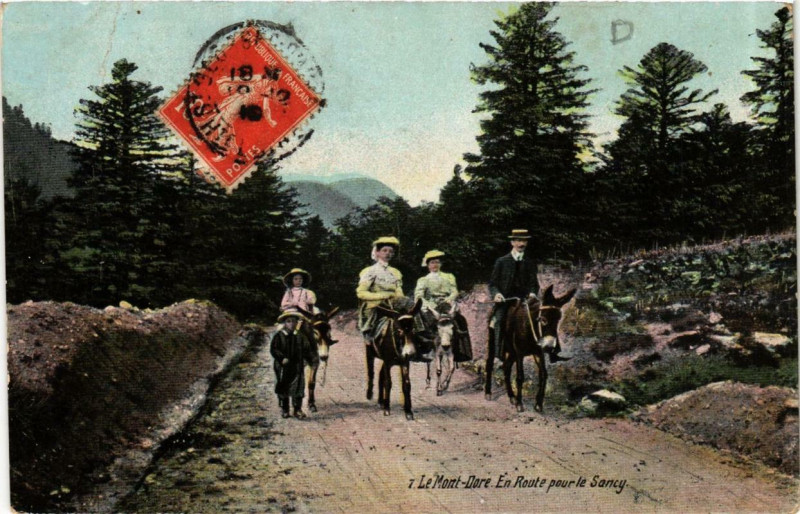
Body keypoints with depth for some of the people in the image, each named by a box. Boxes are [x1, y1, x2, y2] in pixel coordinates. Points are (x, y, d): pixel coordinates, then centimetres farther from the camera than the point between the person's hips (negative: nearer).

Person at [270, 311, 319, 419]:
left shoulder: (300, 336, 3)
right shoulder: (278, 336, -3)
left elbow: (307, 349, 4)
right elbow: (273, 349, -10)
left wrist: (313, 359, -9)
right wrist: (282, 358, -24)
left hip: (297, 367, 1)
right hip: (283, 367, -1)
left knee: (298, 387, -4)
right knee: (283, 389, 9)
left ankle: (298, 410, 3)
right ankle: (284, 409, 23)